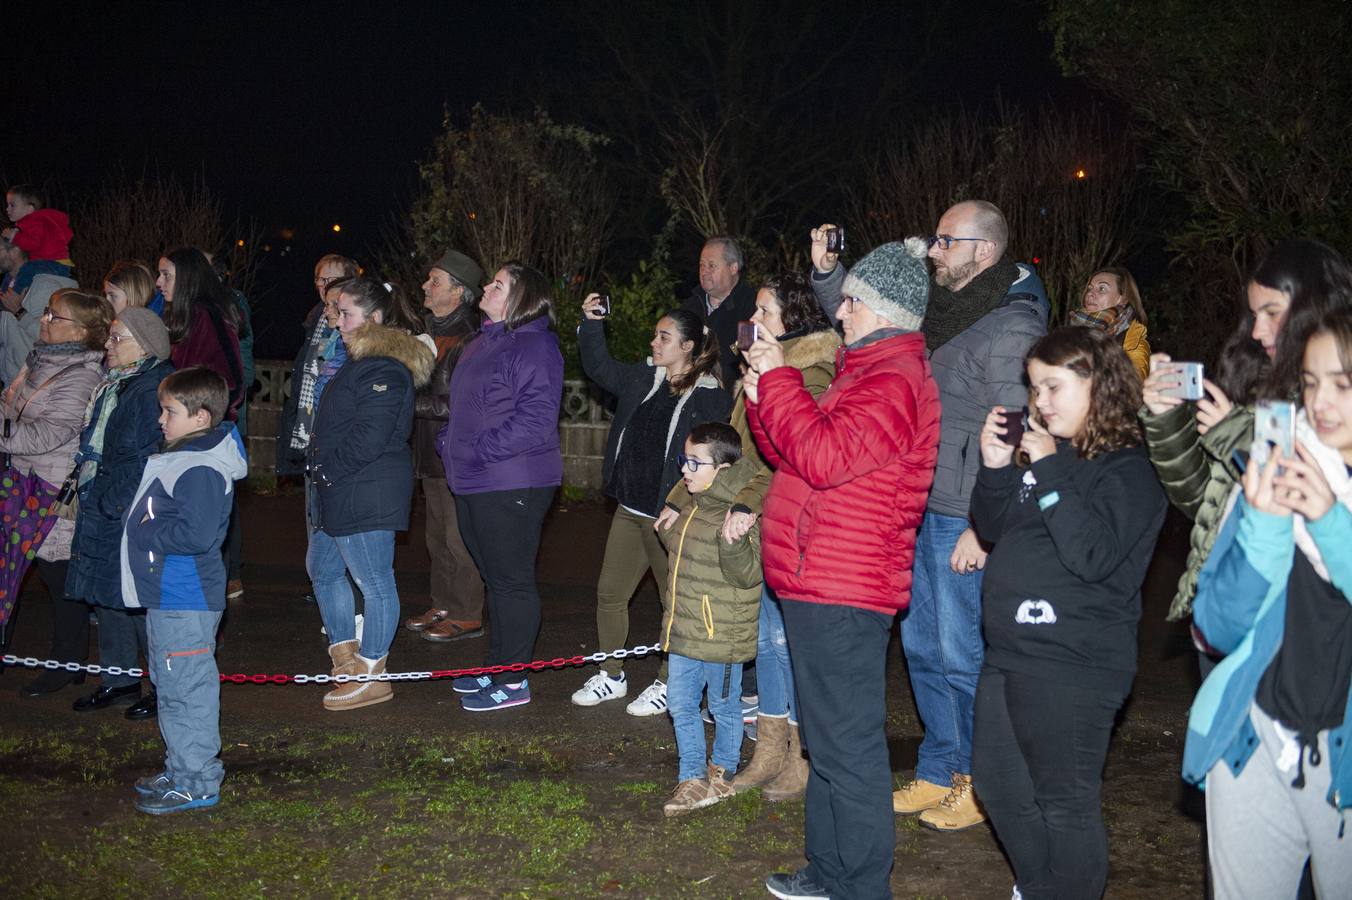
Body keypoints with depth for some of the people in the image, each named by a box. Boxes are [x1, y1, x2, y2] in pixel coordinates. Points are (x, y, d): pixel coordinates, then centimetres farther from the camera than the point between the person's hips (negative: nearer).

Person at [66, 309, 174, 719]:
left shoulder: (153, 389, -18)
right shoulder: (115, 384, 14)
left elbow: (145, 459, -21)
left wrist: (113, 502, -19)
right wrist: (90, 494, 15)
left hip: (133, 516, -10)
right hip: (104, 511, 10)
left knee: (141, 601, -3)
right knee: (107, 596, 15)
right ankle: (119, 680, 27)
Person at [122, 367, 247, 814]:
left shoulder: (200, 471, -21)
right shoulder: (178, 459, 13)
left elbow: (195, 535, -29)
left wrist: (147, 532, -17)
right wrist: (144, 525, 5)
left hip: (185, 603, -11)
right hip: (167, 597, 11)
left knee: (186, 689, -3)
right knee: (173, 686, 20)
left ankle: (197, 782, 6)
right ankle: (182, 770, 32)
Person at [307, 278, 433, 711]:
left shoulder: (385, 370, -18)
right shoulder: (363, 362, 16)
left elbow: (368, 438, -25)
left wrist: (327, 468, -14)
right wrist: (322, 472, 14)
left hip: (368, 495, -12)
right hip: (340, 493, 12)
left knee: (374, 582, -1)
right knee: (322, 568, 21)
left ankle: (371, 677, 8)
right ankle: (345, 657, 34)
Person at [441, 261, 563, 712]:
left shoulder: (534, 346, -14)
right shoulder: (483, 343, 16)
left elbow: (536, 419, -23)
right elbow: (463, 408, 27)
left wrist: (481, 452, -22)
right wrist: (448, 441, 9)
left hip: (512, 485, -10)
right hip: (473, 483, 10)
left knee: (511, 581, -2)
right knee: (494, 578, 18)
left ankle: (513, 681, 7)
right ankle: (497, 668, 30)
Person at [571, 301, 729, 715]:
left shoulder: (710, 398, -13)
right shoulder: (643, 378, 8)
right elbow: (599, 367, 16)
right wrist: (591, 323, 1)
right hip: (629, 510, 7)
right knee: (609, 594, 13)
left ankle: (667, 684, 20)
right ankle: (611, 675, 28)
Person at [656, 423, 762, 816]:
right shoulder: (691, 507, 7)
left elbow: (746, 575, -29)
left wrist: (733, 540, -40)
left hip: (722, 635, -8)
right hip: (684, 632, 8)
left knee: (724, 707, 12)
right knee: (681, 706, 11)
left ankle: (722, 772, 30)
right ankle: (693, 778, 21)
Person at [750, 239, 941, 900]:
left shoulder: (895, 381, -14)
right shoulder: (867, 370, 20)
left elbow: (824, 458, -25)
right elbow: (797, 458, 22)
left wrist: (777, 380, -17)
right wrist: (764, 398, 7)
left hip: (842, 596, -11)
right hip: (820, 588, 11)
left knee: (846, 746, -5)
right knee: (830, 740, 19)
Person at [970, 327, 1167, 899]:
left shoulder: (1126, 471, -12)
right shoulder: (1038, 452, 11)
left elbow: (1093, 554, -25)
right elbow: (994, 529, 17)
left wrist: (1050, 472, -24)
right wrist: (995, 468, 0)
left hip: (1072, 667, -9)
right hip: (1009, 653, 9)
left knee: (1064, 803, 2)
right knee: (998, 784, 20)